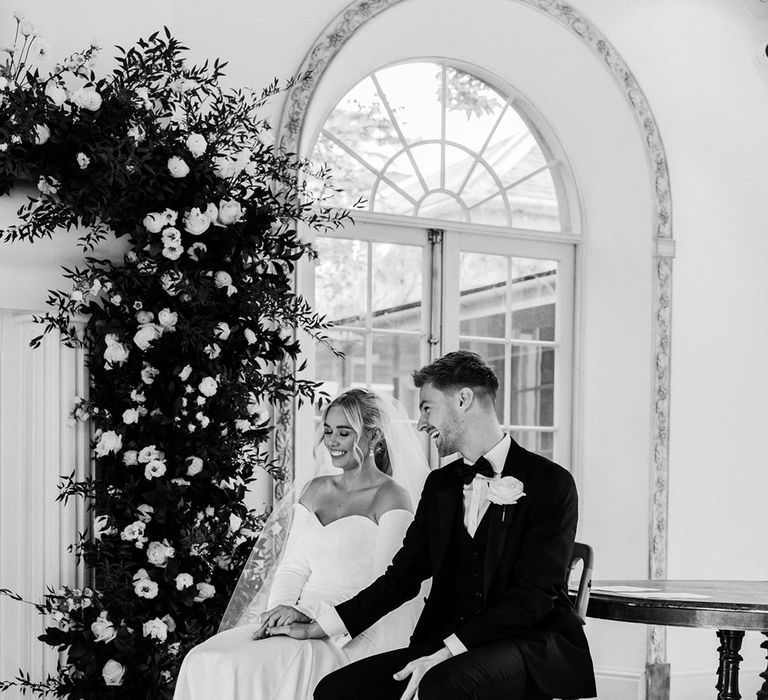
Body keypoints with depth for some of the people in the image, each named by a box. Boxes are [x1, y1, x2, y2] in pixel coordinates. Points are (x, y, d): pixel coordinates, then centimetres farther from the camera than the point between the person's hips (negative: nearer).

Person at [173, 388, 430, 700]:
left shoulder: (392, 496, -3)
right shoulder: (316, 489, 18)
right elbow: (293, 566, 16)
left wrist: (308, 612, -18)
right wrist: (279, 612, -6)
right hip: (303, 621, 6)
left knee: (268, 667, -33)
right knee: (203, 661, -19)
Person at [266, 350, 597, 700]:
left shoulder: (551, 483, -6)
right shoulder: (440, 484, 17)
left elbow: (533, 596, -14)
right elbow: (403, 575, 18)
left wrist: (444, 653, -21)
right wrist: (316, 629, 9)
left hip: (534, 643, -6)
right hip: (449, 642, 7)